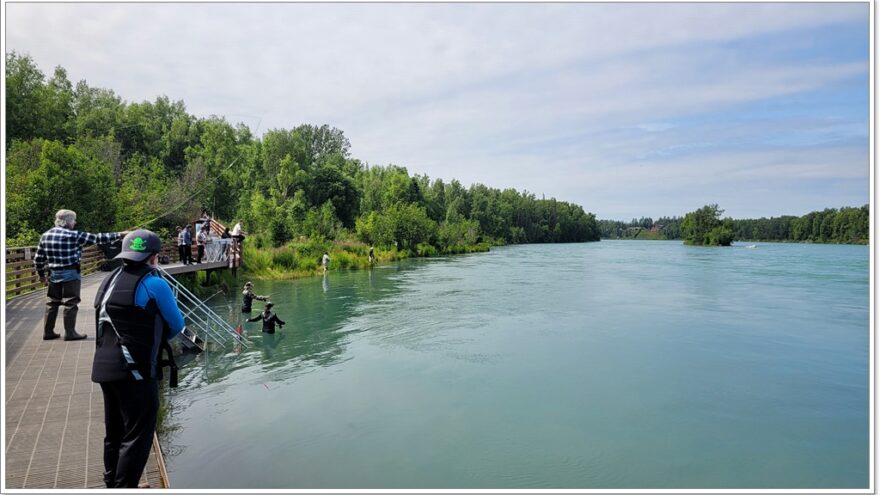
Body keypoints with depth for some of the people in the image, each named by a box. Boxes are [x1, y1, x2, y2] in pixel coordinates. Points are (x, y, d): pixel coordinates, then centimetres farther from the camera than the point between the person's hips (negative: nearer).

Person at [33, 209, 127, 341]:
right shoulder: (74, 235, -12)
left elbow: (38, 258, 9)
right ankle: (70, 333, 4)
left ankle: (48, 332, 21)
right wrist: (119, 235, -5)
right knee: (71, 303, 1)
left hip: (54, 274, 6)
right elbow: (97, 238, -11)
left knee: (52, 303, 15)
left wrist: (41, 274, 20)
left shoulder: (45, 235, 6)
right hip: (70, 274, -6)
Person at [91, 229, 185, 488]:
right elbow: (177, 325, -2)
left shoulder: (110, 280, 11)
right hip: (134, 370, -8)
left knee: (115, 433, 20)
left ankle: (112, 484, 34)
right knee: (137, 436, 1)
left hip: (105, 367, 8)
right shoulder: (154, 284, -12)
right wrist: (160, 336, 17)